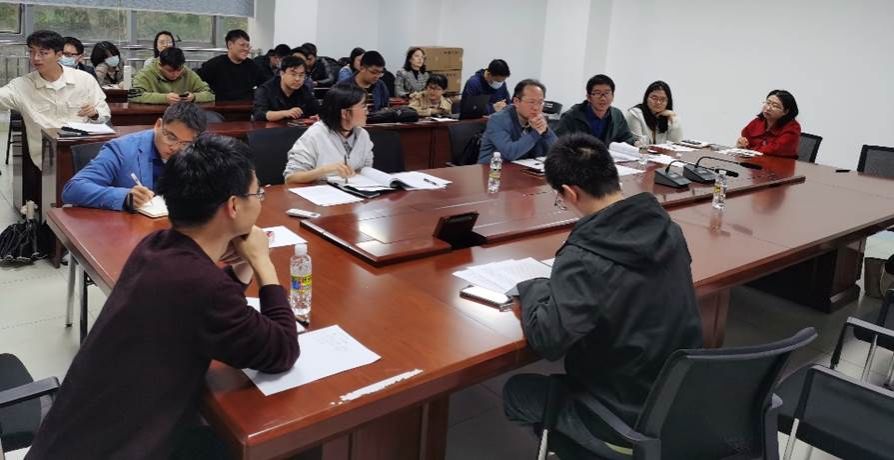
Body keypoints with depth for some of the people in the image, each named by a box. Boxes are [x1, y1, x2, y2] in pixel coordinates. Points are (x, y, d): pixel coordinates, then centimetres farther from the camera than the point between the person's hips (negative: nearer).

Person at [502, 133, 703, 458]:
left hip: (629, 417, -7)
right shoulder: (666, 227, -6)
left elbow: (547, 341, -30)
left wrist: (532, 289, -12)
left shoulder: (585, 257, -29)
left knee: (515, 391, 16)